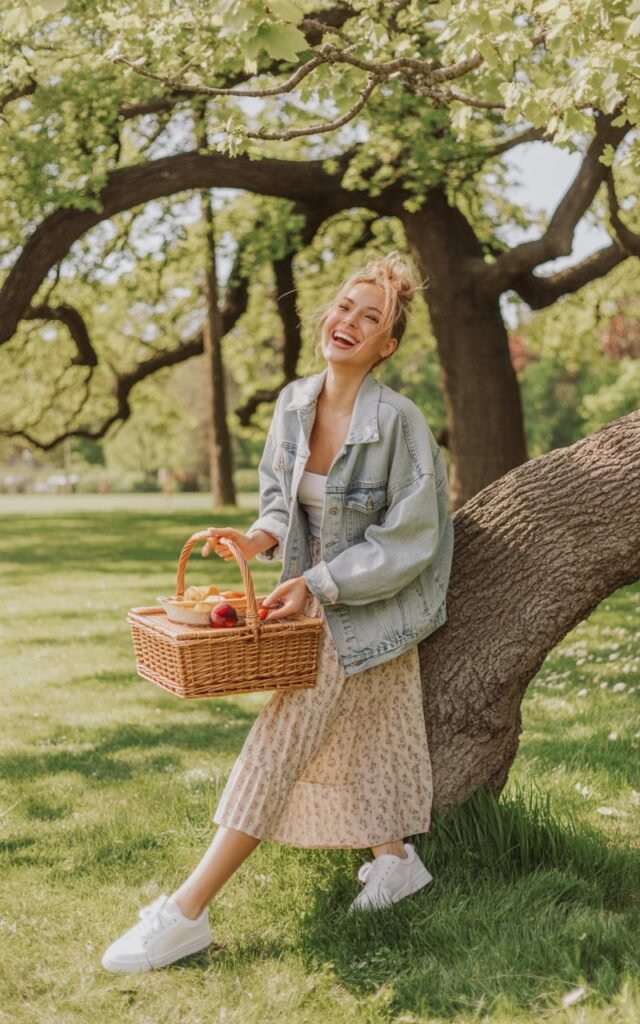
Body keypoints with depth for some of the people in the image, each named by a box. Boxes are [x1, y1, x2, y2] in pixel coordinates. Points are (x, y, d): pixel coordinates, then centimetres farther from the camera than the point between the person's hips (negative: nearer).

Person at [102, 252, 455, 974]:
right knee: (351, 738, 17)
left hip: (370, 608, -7)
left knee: (281, 741, -8)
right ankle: (396, 860, 37)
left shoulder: (397, 422, -23)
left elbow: (408, 540, -19)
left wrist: (317, 583, -21)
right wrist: (259, 538, -8)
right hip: (319, 597, 7)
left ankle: (186, 914, -5)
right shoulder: (294, 403, -3)